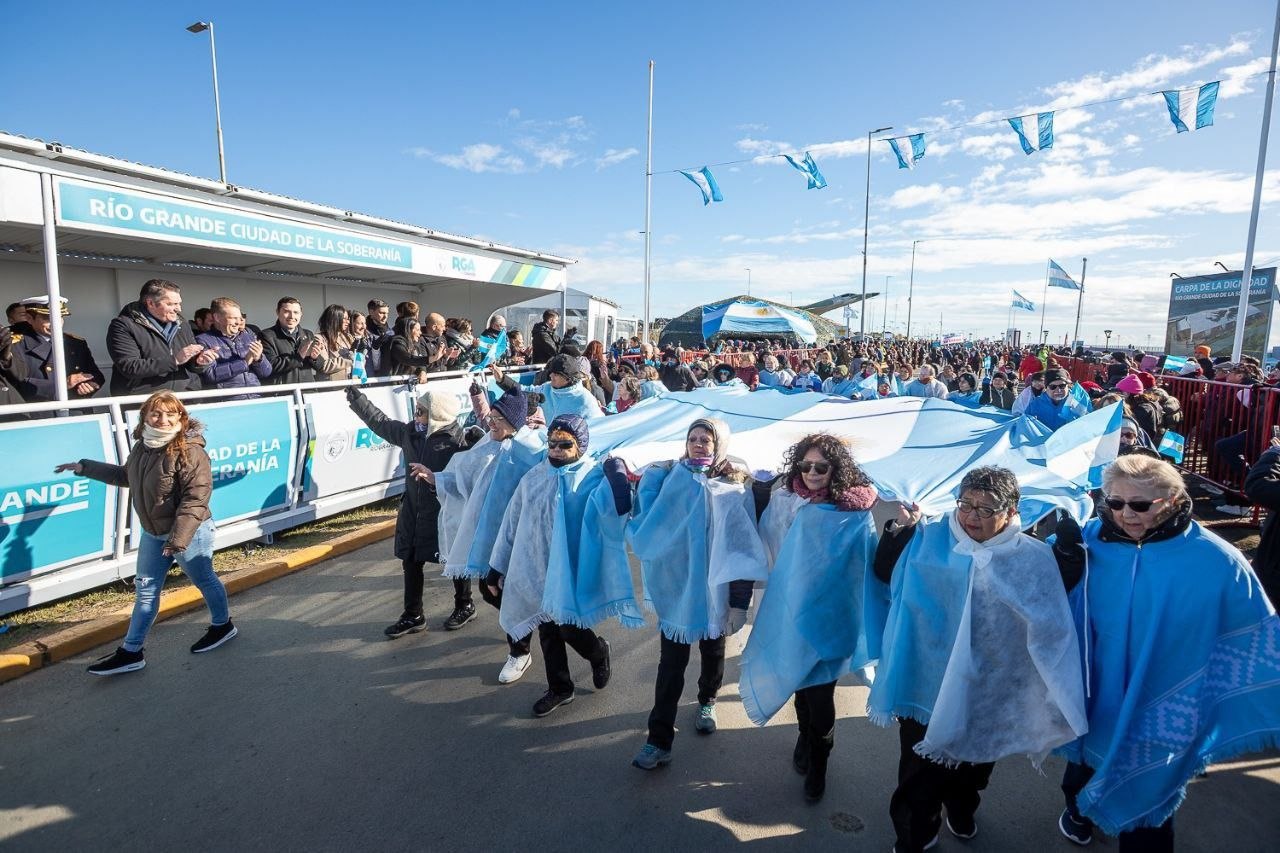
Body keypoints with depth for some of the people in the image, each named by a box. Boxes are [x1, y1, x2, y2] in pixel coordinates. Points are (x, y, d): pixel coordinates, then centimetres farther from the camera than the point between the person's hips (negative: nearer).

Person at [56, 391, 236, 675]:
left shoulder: (190, 451, -25)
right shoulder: (142, 447, 2)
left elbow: (196, 499, -29)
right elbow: (126, 475, 23)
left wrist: (178, 539, -32)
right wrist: (85, 467, 23)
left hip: (190, 533, -8)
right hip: (151, 533, 8)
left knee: (205, 580, 12)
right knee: (145, 589, 15)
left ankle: (222, 625, 36)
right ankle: (131, 652, 26)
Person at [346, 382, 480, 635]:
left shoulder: (457, 440, -18)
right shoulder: (410, 432, 1)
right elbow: (381, 422, 14)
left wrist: (435, 477, -30)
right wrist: (356, 398, 17)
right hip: (413, 510, 6)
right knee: (411, 561, 12)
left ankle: (465, 606, 33)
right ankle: (413, 615, 28)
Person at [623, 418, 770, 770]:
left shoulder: (735, 490, -8)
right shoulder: (666, 478, -5)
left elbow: (743, 548, -8)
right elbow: (645, 526, -4)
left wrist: (739, 602, -10)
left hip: (714, 589, 1)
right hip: (674, 586, 0)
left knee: (713, 652, 22)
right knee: (671, 663, 4)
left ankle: (707, 701, 49)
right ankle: (659, 740, 15)